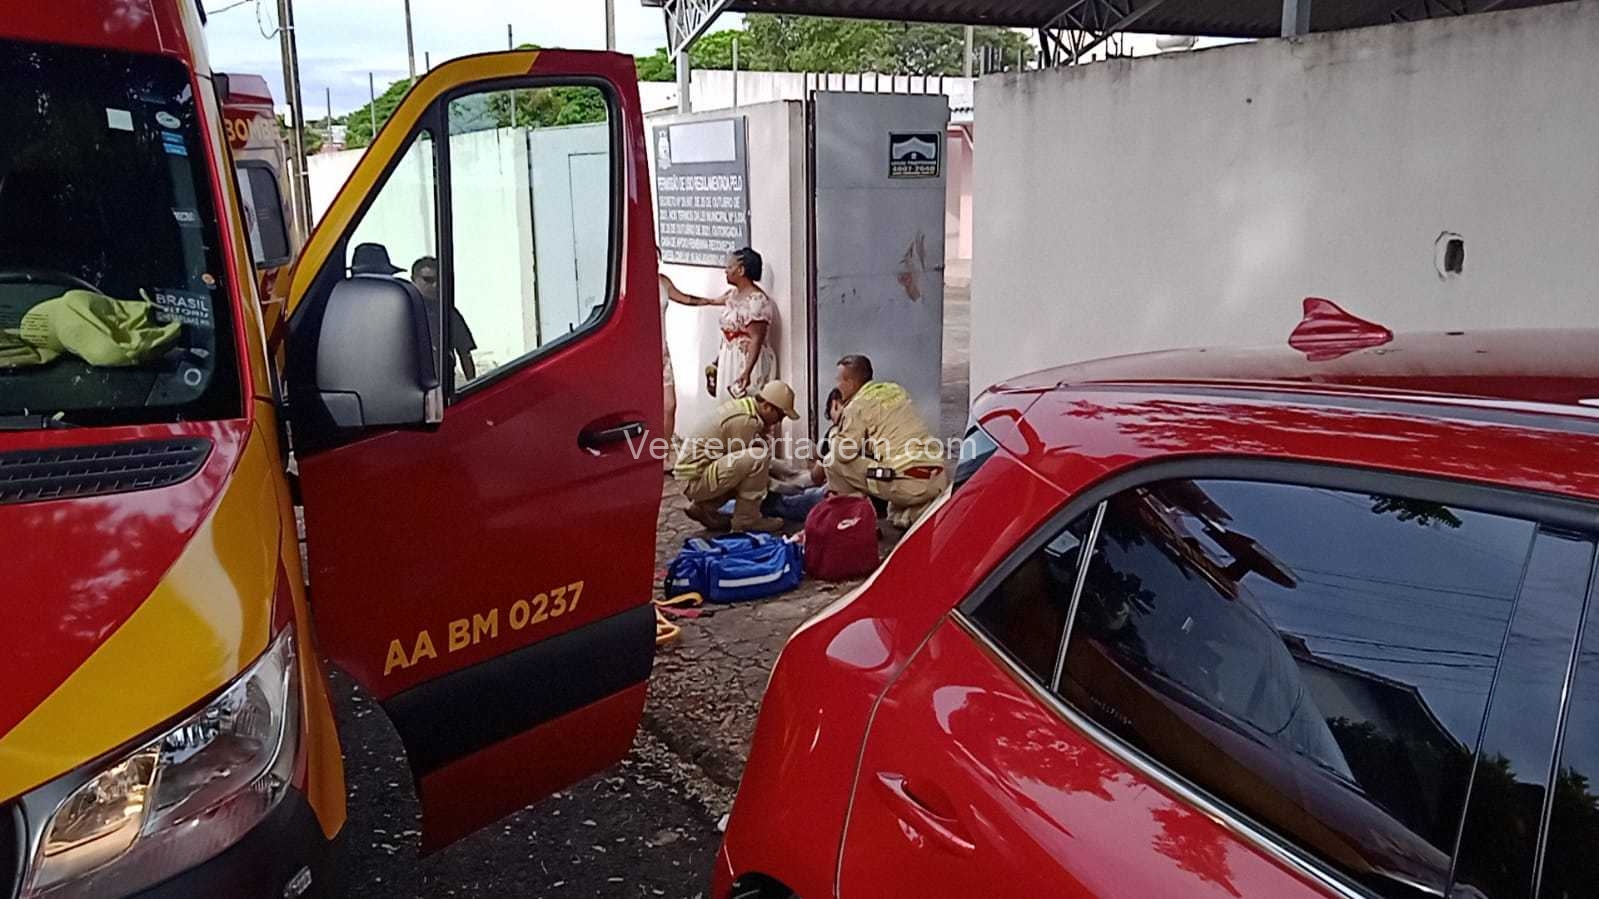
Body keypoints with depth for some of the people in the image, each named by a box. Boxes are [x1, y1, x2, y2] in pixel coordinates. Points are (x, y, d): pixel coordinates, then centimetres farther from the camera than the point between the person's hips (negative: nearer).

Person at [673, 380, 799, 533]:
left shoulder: (742, 404, 11)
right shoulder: (744, 421, -19)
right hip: (695, 479, -10)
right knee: (759, 458, -22)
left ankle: (703, 507, 16)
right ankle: (746, 519, -9)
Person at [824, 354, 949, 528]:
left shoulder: (858, 405, -2)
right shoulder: (896, 389, 20)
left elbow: (843, 453, -4)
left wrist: (835, 431, 16)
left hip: (906, 485, -8)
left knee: (832, 461, 4)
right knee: (897, 516, 37)